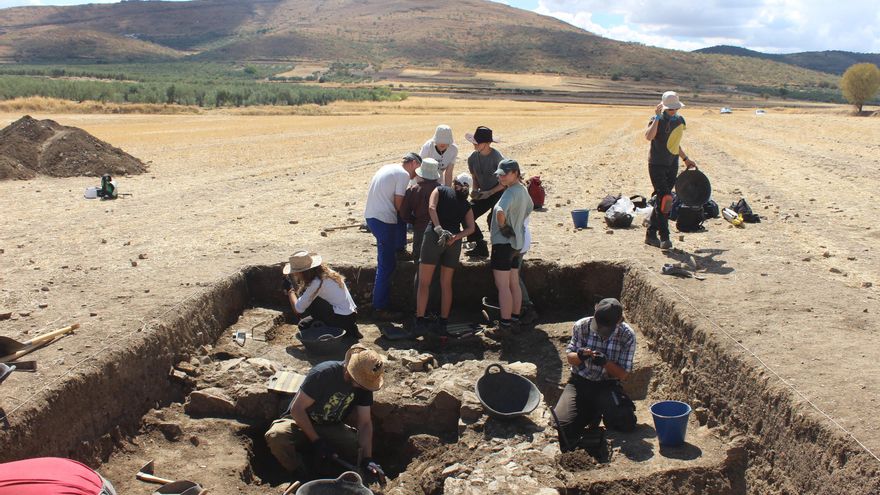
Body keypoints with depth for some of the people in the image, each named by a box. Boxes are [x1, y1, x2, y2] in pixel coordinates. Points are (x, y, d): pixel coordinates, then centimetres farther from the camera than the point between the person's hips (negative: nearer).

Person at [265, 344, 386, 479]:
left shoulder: (364, 383, -13)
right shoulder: (322, 373, -28)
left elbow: (365, 423, -11)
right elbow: (297, 409, -23)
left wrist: (367, 459, -23)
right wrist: (316, 441, -22)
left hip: (331, 427, 4)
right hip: (301, 421, -4)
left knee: (360, 447, -22)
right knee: (276, 437, -35)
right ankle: (301, 477, -11)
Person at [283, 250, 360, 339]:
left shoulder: (317, 282, -21)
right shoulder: (325, 271, 5)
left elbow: (298, 310, -16)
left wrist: (290, 290, -3)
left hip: (343, 320, -9)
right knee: (304, 323, 14)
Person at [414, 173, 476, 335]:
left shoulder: (441, 190, 12)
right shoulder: (466, 205, 19)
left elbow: (431, 207, -7)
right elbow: (471, 227, 4)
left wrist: (438, 228, -14)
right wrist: (456, 237, -8)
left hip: (434, 236, -3)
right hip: (454, 242, 3)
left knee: (424, 282, 2)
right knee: (446, 284, 12)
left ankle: (420, 321, -2)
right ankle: (443, 324, 13)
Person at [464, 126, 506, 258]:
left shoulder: (497, 157, -20)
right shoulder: (473, 158, -2)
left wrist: (490, 192, -22)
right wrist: (474, 190, -9)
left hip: (499, 193, -7)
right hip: (483, 193, 7)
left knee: (493, 219, -27)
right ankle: (481, 247, 8)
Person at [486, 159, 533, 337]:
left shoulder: (510, 193, -21)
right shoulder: (522, 190, 9)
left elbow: (500, 212, -40)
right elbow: (530, 207, 30)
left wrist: (502, 226, -19)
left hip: (503, 242, -10)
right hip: (517, 242, 10)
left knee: (503, 286, -5)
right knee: (514, 284, 17)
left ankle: (504, 325, -1)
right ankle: (515, 317, 26)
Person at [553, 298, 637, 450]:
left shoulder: (627, 336, -10)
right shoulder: (582, 326, -9)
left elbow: (623, 374, -7)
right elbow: (569, 357, 2)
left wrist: (606, 362, -27)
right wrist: (579, 356, -23)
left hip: (607, 386, 0)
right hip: (580, 382, 1)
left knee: (626, 424, -25)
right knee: (560, 423, -21)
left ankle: (599, 412, 10)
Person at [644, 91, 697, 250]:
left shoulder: (680, 120, 12)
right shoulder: (658, 119, -9)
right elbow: (649, 136, -30)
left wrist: (686, 159, 27)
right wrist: (657, 117, -26)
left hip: (672, 165, 7)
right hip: (657, 164, -7)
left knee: (661, 200, 9)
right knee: (665, 199, -15)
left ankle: (651, 234, 17)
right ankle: (664, 237, -11)